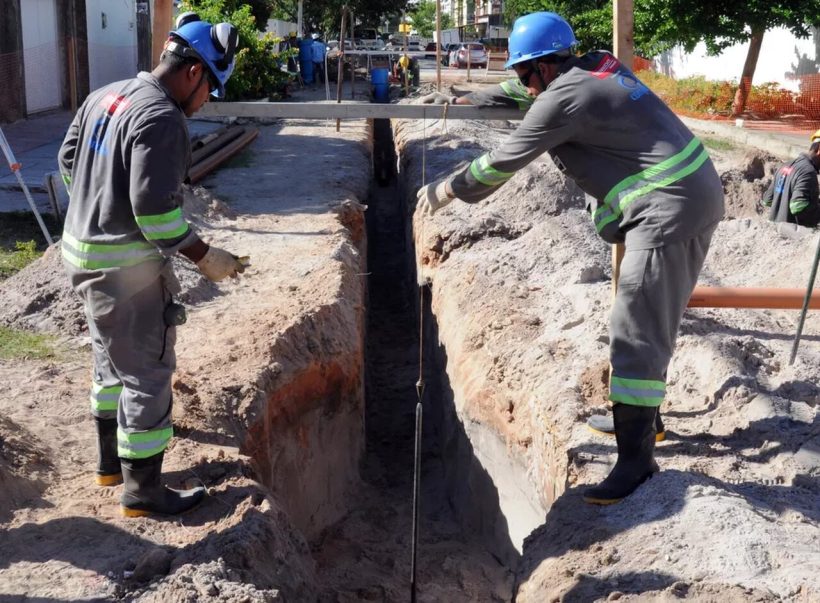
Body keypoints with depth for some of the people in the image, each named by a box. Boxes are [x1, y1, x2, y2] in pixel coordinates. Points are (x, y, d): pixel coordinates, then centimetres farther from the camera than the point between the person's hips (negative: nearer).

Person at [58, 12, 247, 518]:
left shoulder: (105, 96, 7)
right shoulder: (162, 119, -21)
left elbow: (69, 162, 18)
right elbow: (156, 209, -26)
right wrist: (205, 256, -16)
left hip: (85, 250, 10)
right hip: (127, 265, -10)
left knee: (112, 361, 23)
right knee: (148, 373, 1)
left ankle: (111, 462, 37)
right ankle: (143, 491, 11)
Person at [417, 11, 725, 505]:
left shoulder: (563, 99, -14)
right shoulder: (600, 66, 13)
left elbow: (502, 162, -4)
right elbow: (526, 93, 30)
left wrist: (446, 190, 11)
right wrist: (463, 100, 36)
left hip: (668, 208, -10)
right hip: (697, 193, 10)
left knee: (637, 333, -10)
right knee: (648, 322, 20)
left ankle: (637, 459, -8)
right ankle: (641, 416, 34)